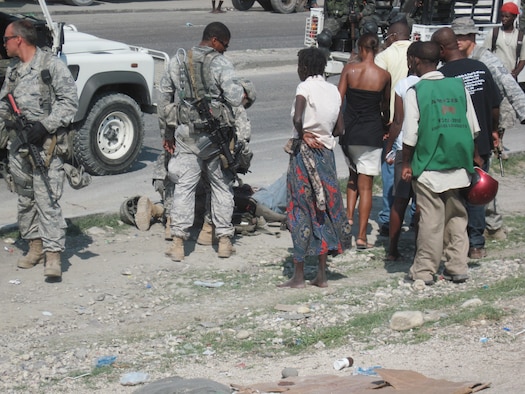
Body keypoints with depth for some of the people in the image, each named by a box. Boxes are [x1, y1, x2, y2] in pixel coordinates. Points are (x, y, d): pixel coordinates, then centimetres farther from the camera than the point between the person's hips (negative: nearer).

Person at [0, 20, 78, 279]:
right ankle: (35, 246, 23)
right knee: (25, 199, 11)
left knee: (47, 199, -11)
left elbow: (70, 101, -10)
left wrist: (45, 126, -18)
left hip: (45, 145, -7)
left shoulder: (52, 66, -6)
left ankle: (53, 255, -11)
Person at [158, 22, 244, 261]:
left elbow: (164, 99, 11)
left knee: (184, 186, 4)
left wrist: (168, 131, 19)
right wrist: (243, 92, 9)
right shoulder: (220, 63, -9)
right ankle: (224, 240, 14)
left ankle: (178, 242, 0)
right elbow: (235, 98, -15)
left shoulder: (177, 62, 6)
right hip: (216, 134, -3)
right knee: (222, 185, 11)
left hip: (186, 134, 3)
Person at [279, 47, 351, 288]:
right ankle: (322, 275, 13)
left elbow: (297, 118, -26)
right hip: (326, 153, 6)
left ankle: (298, 276, 2)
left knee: (300, 212, 0)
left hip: (304, 153, -6)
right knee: (323, 210, 11)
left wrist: (303, 135, -10)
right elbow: (339, 129, 10)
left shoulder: (305, 87, -11)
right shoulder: (333, 90, 8)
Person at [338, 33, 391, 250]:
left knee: (353, 176, 25)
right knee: (365, 185, 3)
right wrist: (385, 121, 31)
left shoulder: (349, 69, -5)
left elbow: (338, 99, -5)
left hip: (350, 131, 1)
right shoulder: (384, 75, -3)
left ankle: (349, 215, 8)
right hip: (372, 133, -1)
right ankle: (361, 236, 3)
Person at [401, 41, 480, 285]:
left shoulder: (415, 92, -7)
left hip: (429, 167, -4)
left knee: (431, 220, 0)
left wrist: (406, 164, 2)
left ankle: (424, 271, 7)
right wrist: (470, 160, 20)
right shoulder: (459, 86, 6)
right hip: (458, 165, 4)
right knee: (456, 217, 12)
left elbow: (410, 135, -9)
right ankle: (457, 267, 15)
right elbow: (473, 128, 9)